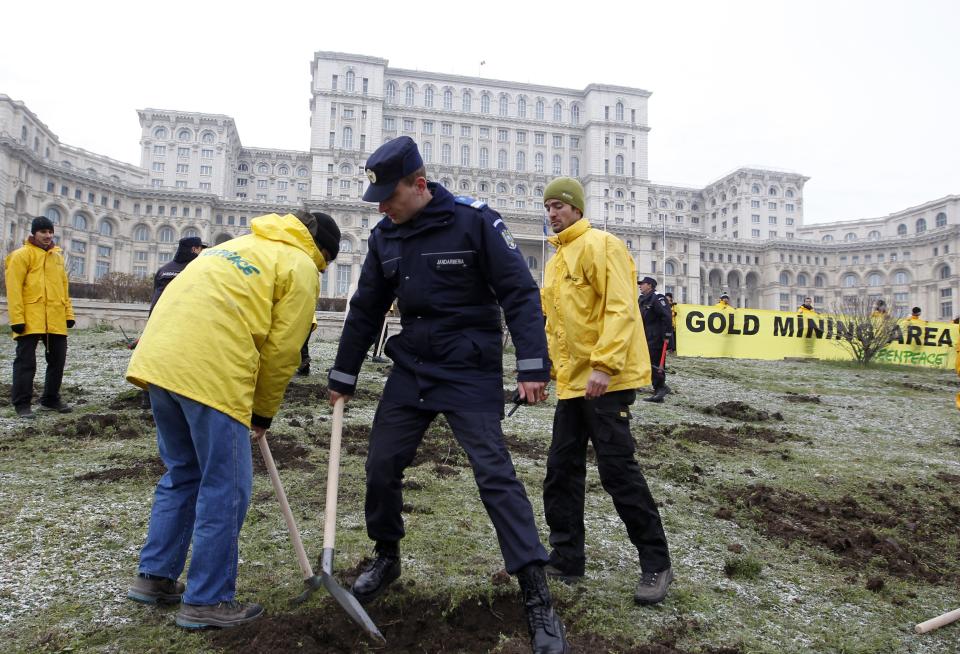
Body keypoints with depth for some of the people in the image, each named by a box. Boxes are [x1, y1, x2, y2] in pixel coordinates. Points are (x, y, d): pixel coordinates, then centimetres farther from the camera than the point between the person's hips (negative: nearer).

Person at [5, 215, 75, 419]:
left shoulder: (57, 256, 16)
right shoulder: (22, 255, -3)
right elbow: (14, 289, -9)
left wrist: (68, 313, 12)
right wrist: (17, 318, -16)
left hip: (56, 320, 6)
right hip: (31, 320, -6)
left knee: (57, 360, 11)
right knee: (26, 362, -1)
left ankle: (50, 400, 23)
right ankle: (22, 403, 7)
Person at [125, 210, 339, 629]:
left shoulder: (242, 245, 28)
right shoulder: (300, 267, 5)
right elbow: (281, 350, -1)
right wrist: (263, 413, 13)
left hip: (158, 357, 8)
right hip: (210, 374, -8)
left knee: (182, 474, 22)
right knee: (225, 488, 4)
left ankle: (154, 576, 31)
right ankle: (206, 601, 14)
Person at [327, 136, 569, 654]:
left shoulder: (474, 221, -12)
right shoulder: (384, 237, 5)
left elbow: (520, 292, -12)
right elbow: (365, 311, 13)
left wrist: (532, 366, -20)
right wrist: (342, 378, 17)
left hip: (471, 373, -5)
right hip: (410, 369, 6)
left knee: (495, 474, -10)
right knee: (381, 465, 7)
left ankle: (537, 597, 0)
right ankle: (386, 558, 34)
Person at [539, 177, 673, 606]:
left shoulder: (600, 246, -7)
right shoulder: (555, 263, 20)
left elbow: (620, 309, -18)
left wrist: (604, 364, -25)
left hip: (607, 380, -9)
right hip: (571, 382, 9)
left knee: (617, 470, -6)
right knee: (561, 470, 9)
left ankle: (656, 564, 10)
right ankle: (566, 560, 22)